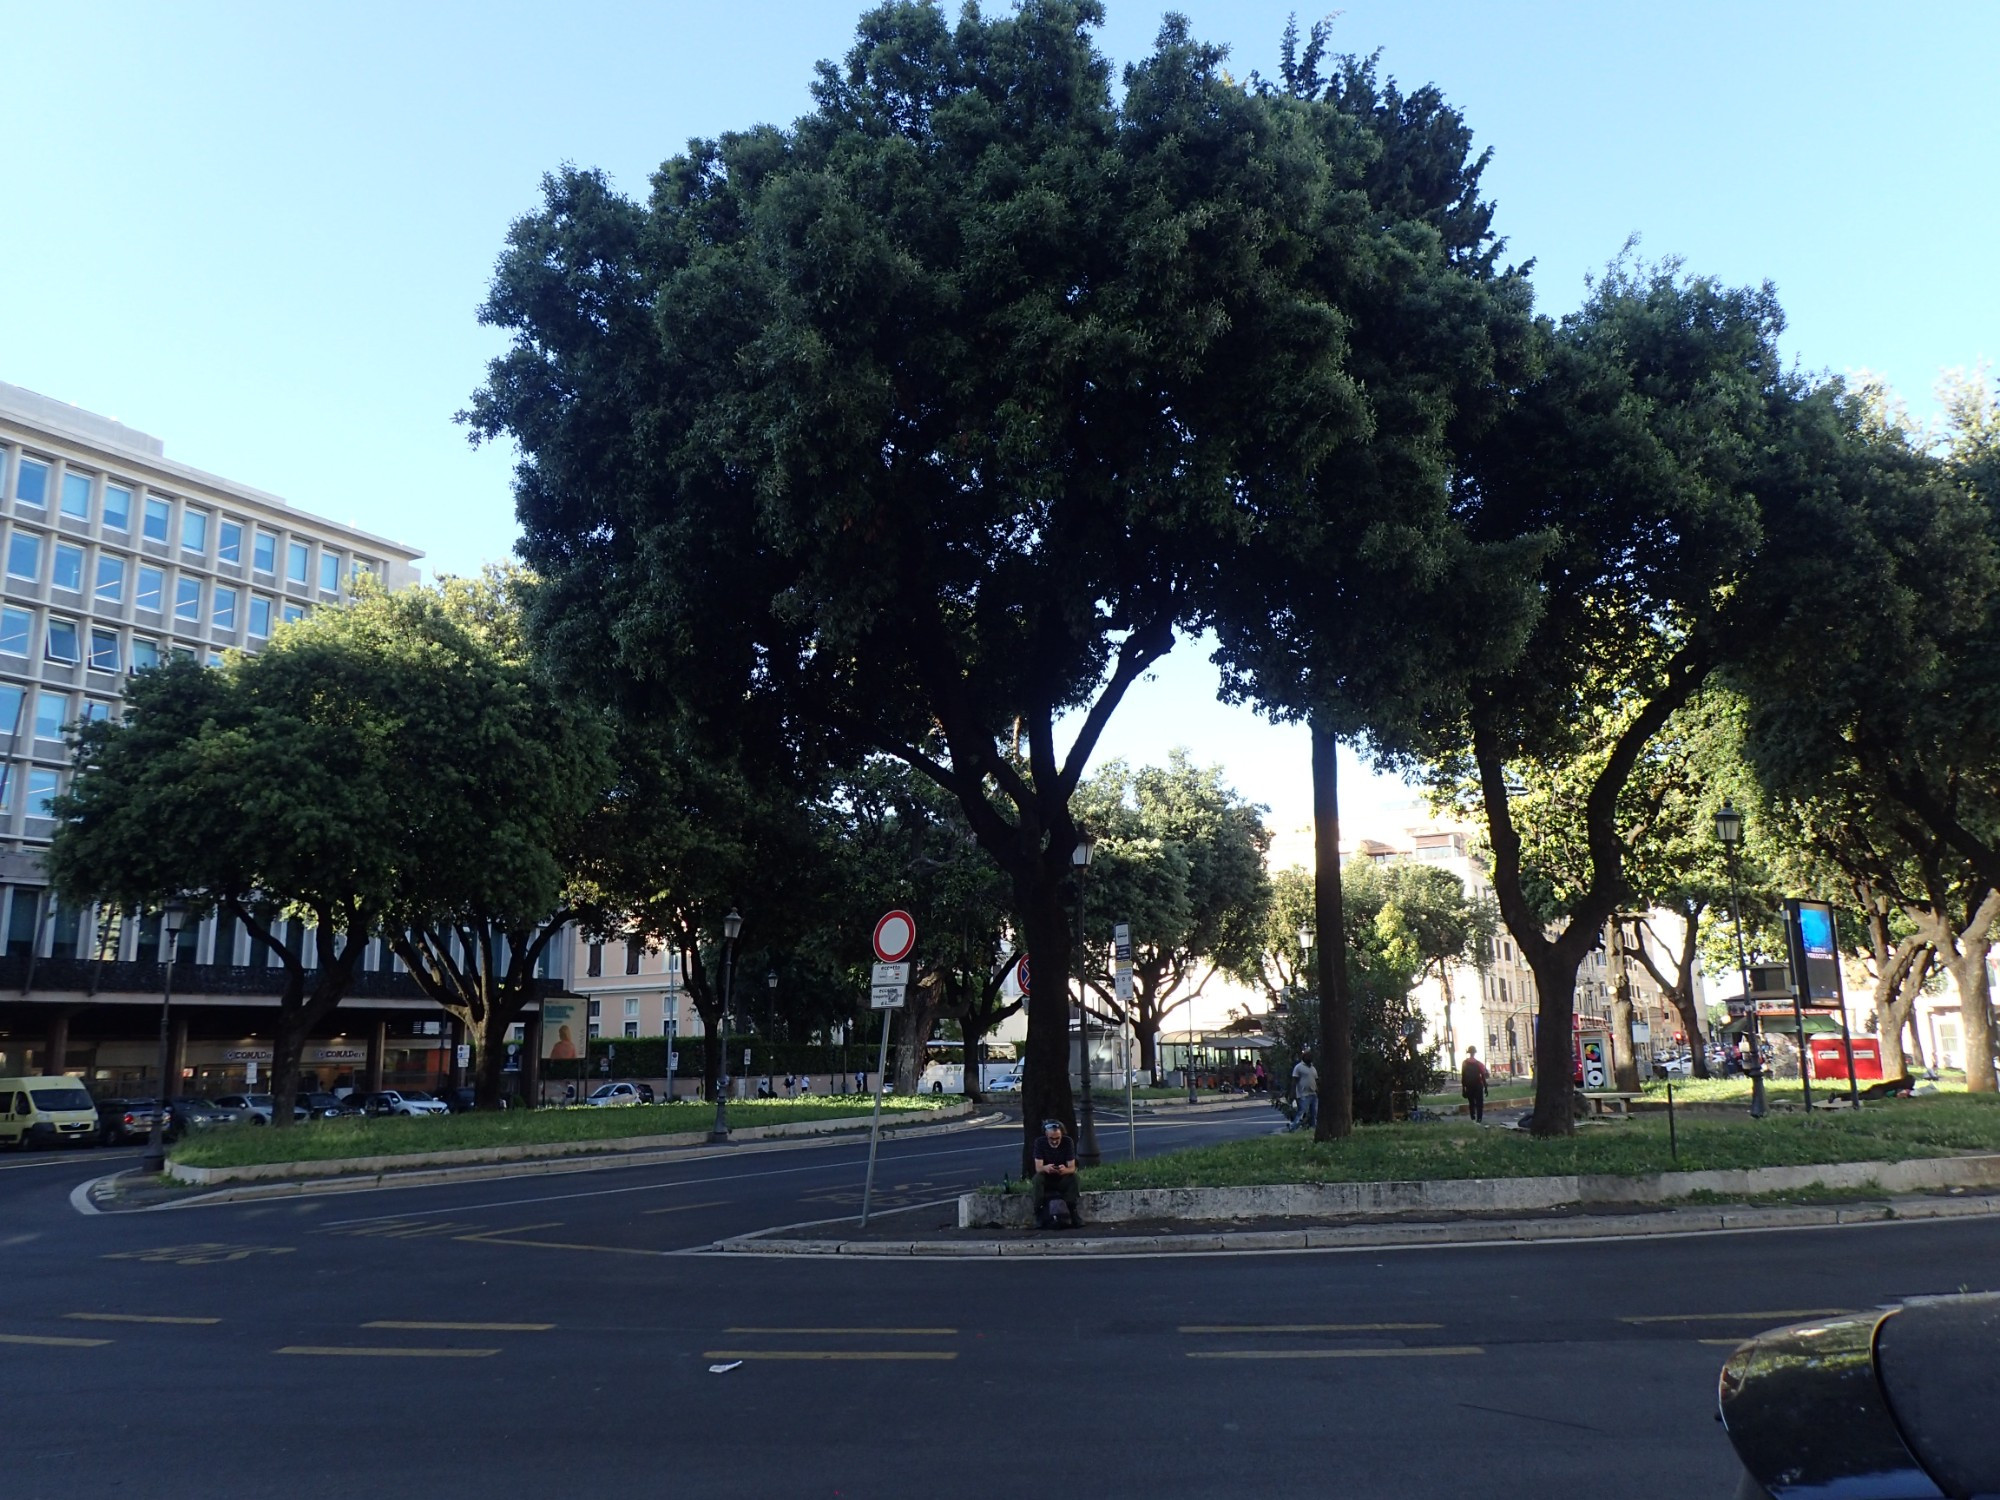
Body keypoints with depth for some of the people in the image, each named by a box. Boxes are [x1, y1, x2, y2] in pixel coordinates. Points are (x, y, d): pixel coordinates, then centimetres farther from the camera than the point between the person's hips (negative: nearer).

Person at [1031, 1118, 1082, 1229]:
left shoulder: (1067, 1142, -12)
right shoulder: (1040, 1143, -14)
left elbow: (1072, 1168, -16)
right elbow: (1038, 1168, -21)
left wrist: (1065, 1170, -42)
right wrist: (1045, 1168, -47)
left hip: (1063, 1179, 0)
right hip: (1046, 1179, 0)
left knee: (1074, 1177, -30)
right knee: (1038, 1178, -33)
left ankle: (1072, 1210, -22)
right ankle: (1039, 1211, -27)